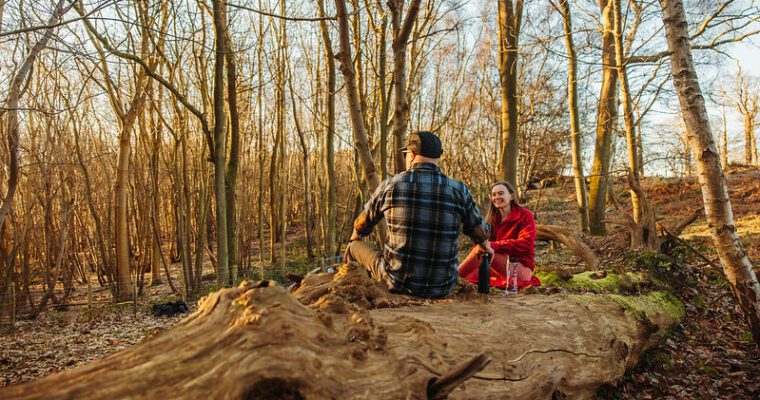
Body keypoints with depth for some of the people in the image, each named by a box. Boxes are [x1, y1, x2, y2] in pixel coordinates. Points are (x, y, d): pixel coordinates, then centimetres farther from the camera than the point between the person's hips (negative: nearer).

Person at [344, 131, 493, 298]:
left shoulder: (391, 185, -7)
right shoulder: (458, 190, -5)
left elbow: (363, 223, 9)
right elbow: (480, 232, 7)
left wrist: (354, 240, 32)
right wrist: (484, 246, 31)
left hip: (396, 283, -1)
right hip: (442, 288, 2)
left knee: (355, 246, 24)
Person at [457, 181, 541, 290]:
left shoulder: (525, 215, -4)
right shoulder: (492, 218, 13)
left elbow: (525, 244, -18)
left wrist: (493, 245, -26)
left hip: (521, 269, -6)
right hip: (497, 269, 6)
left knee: (485, 250, -26)